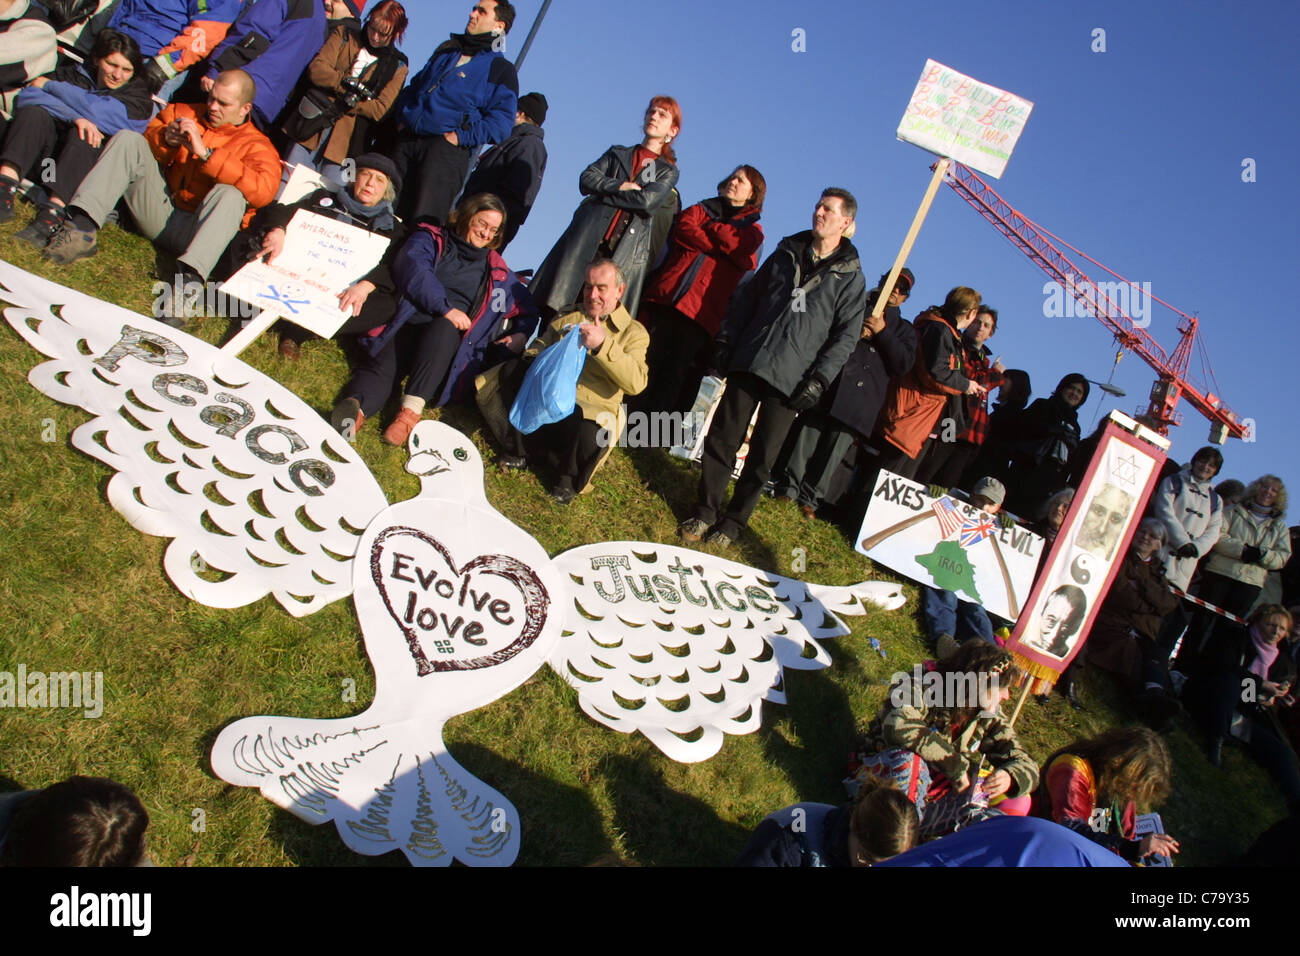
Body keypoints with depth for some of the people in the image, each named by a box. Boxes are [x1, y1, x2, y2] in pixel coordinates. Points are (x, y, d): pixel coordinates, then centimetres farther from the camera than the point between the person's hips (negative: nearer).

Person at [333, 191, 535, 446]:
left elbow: (527, 309, 29)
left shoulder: (496, 269, 26)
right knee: (382, 363, -32)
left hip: (450, 335, 1)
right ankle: (355, 409, -60)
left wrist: (521, 335, 5)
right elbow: (413, 267, -4)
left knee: (443, 329, -36)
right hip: (410, 322, -1)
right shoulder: (431, 238, 17)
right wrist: (445, 307, -18)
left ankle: (411, 410, -47)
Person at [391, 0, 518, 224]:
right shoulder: (447, 51, 23)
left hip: (447, 149, -6)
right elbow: (415, 86, 29)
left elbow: (500, 121, -6)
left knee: (423, 220, -13)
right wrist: (402, 117, 12)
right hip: (406, 141, 6)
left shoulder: (501, 70, 4)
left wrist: (461, 136, -14)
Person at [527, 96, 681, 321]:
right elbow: (586, 180, 6)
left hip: (626, 249, -2)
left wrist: (602, 191, -1)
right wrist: (622, 186, -4)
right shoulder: (617, 153, 23)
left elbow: (646, 201, -5)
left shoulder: (669, 171, 15)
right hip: (588, 236, 2)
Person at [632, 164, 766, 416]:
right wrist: (724, 248, -5)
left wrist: (709, 226, 5)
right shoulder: (702, 208, 25)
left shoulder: (753, 231, 20)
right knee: (647, 364, -7)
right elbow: (682, 228, 3)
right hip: (667, 298, 2)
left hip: (701, 311, -2)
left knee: (674, 378, -8)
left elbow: (741, 249, -3)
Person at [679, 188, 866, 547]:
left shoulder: (850, 276, 2)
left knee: (762, 457, 3)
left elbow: (846, 335, -1)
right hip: (748, 364, 3)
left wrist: (818, 380, -10)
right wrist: (725, 342, 7)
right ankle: (705, 512, 15)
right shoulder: (786, 253, 12)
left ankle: (733, 522, 17)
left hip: (790, 380, -3)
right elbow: (746, 298, 15)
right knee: (721, 440, 2)